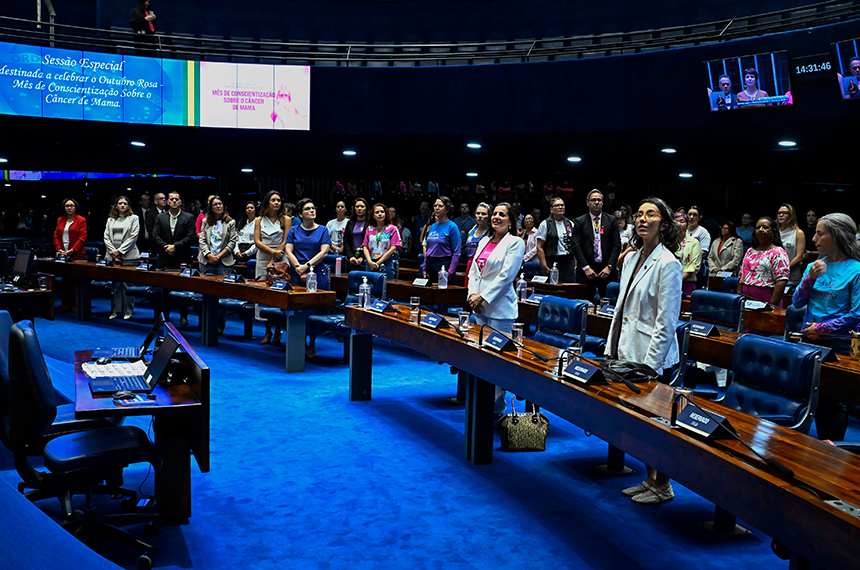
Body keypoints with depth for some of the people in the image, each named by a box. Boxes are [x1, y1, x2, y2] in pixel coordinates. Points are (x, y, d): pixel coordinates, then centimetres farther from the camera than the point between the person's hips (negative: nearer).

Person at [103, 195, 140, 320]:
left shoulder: (133, 218, 6)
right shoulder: (110, 219, 17)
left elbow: (133, 236, -3)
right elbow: (106, 237, 11)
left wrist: (119, 251, -9)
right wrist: (112, 252, -4)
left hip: (128, 255, -3)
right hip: (112, 256, 3)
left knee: (127, 284, -4)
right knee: (114, 283, 2)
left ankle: (128, 311, 3)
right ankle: (115, 310, 9)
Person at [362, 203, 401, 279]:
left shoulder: (392, 229, 3)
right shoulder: (369, 229, 12)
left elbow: (393, 248, -5)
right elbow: (365, 247, 9)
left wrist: (378, 263, -10)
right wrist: (370, 262, -8)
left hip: (386, 264, -3)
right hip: (370, 264, 3)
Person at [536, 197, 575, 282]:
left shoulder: (570, 224, 15)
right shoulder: (545, 224, 1)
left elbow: (575, 246, 16)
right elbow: (540, 247, -4)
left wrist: (576, 264, 6)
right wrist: (544, 265, -12)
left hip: (569, 261, 4)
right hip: (552, 262, -4)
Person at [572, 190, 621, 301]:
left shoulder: (612, 220, 9)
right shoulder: (579, 221, 6)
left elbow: (617, 245, 4)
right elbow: (576, 246, -1)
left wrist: (609, 267, -6)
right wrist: (585, 267, -10)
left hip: (607, 270, 1)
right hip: (586, 271, -1)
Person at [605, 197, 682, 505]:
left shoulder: (668, 264, -14)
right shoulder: (631, 259, 11)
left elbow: (667, 322, -16)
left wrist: (649, 364, -17)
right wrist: (611, 348, 14)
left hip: (652, 356, -8)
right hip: (628, 352, 8)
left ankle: (663, 486, 14)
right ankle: (650, 479, 26)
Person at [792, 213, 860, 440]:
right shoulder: (816, 266, 8)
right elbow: (797, 302, 4)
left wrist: (822, 328, -14)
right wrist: (810, 279, -11)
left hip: (838, 344, -6)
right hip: (810, 340, 6)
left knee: (832, 400, 0)